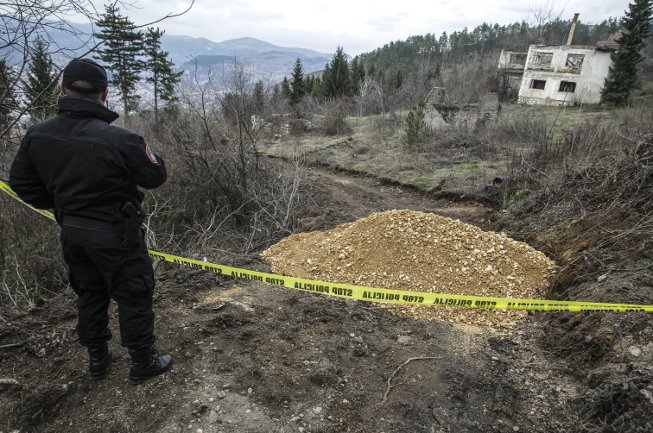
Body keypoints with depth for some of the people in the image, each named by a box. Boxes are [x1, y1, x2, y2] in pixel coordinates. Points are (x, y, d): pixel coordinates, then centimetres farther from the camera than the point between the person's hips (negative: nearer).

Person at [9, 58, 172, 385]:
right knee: (133, 297, 10)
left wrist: (58, 204, 15)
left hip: (71, 232, 6)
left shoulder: (37, 135, -5)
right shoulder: (119, 140, -26)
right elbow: (156, 176, -13)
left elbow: (21, 181, 5)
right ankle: (143, 363, 24)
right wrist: (141, 153, 5)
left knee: (89, 294, 23)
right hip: (115, 234, -6)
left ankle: (97, 359, 38)